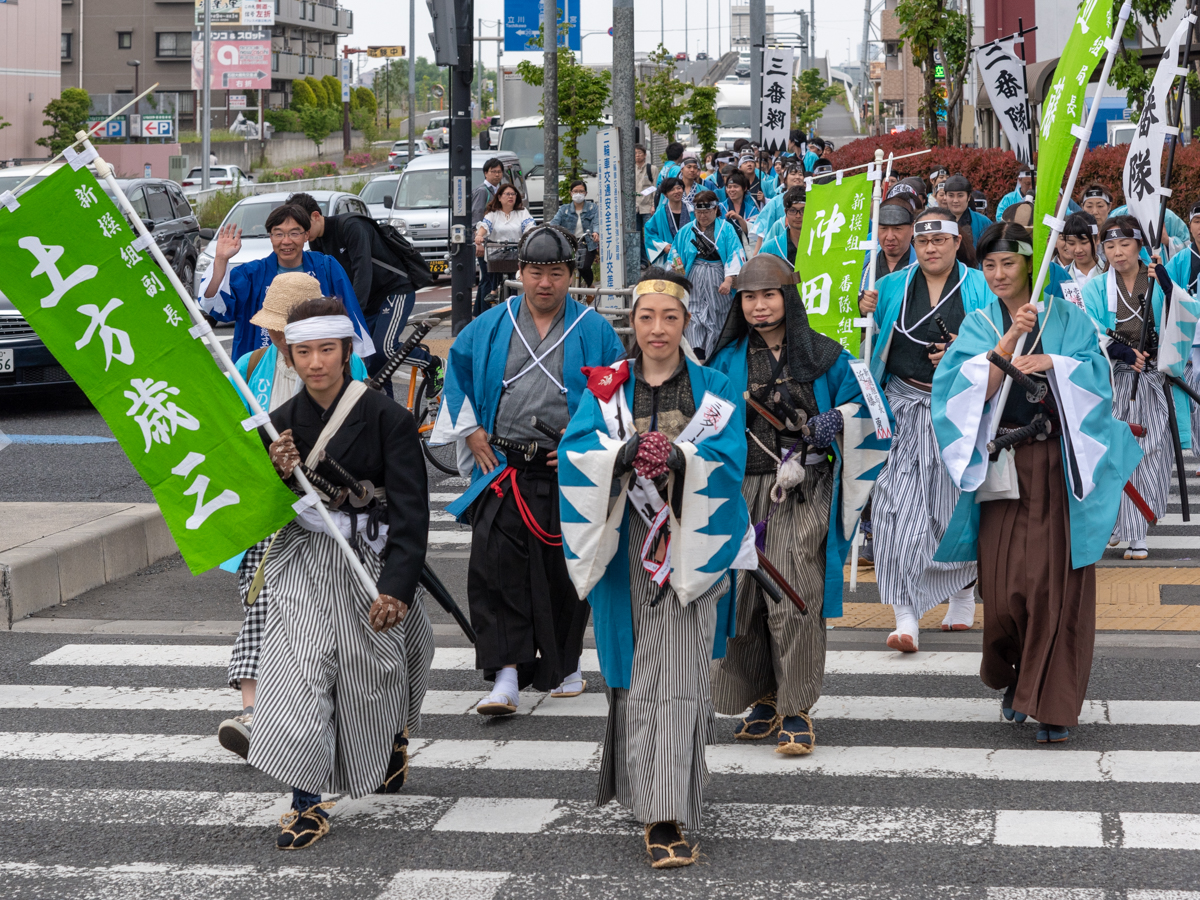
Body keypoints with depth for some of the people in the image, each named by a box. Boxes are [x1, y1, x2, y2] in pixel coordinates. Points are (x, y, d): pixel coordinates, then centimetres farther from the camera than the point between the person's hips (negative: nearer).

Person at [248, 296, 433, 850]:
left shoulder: (386, 418, -11)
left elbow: (410, 511, -13)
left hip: (369, 564, -2)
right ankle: (308, 804, -8)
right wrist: (277, 475, -16)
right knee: (298, 677, -12)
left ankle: (395, 733, 49)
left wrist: (396, 587, -21)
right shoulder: (283, 424, 1)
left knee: (373, 674, 13)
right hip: (303, 561, 2)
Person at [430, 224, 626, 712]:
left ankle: (564, 663, 29)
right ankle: (507, 676, -14)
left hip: (568, 471, -1)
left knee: (565, 571, 8)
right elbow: (458, 369, 18)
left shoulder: (594, 331, 1)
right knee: (494, 565, -13)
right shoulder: (491, 325, 6)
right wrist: (471, 431, 9)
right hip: (503, 471, 1)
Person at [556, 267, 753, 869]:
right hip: (626, 549, 2)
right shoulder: (607, 387, 9)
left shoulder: (713, 389, 6)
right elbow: (576, 453, -6)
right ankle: (644, 789, 22)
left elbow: (728, 457, -9)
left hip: (690, 550, -2)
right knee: (635, 675, 5)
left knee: (677, 676, -8)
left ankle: (666, 815, -8)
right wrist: (624, 454, -25)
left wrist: (679, 458, -28)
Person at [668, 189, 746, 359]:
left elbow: (735, 255, -6)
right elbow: (675, 254, 16)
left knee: (718, 320, 0)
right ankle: (698, 357, -14)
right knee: (695, 319, -9)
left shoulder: (726, 229, 3)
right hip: (694, 281, 2)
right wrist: (676, 266, -7)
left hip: (718, 281, -2)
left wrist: (728, 280, -17)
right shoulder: (686, 231, 14)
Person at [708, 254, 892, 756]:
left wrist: (837, 420, -7)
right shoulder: (728, 361, 12)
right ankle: (763, 699, 18)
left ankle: (796, 710, -5)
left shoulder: (823, 355, 7)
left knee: (793, 598, -12)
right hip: (743, 491, 3)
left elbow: (862, 404, 11)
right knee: (744, 595, 2)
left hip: (803, 493, -3)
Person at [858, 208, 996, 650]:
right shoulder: (893, 286, 9)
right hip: (905, 409, 1)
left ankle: (963, 592, 35)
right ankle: (906, 616, -15)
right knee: (901, 503, -13)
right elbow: (873, 344, 14)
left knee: (959, 502, 9)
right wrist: (865, 313, -5)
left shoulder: (979, 288, 3)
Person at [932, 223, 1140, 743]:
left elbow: (1096, 375, -5)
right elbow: (973, 390, -6)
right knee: (1002, 583, -1)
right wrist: (1009, 342, -18)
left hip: (1057, 467, -2)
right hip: (1001, 470, 2)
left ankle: (1054, 704, -1)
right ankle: (1015, 679, 25)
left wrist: (1050, 362, -20)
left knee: (1053, 583, -7)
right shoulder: (979, 326, 10)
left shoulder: (1066, 319, 6)